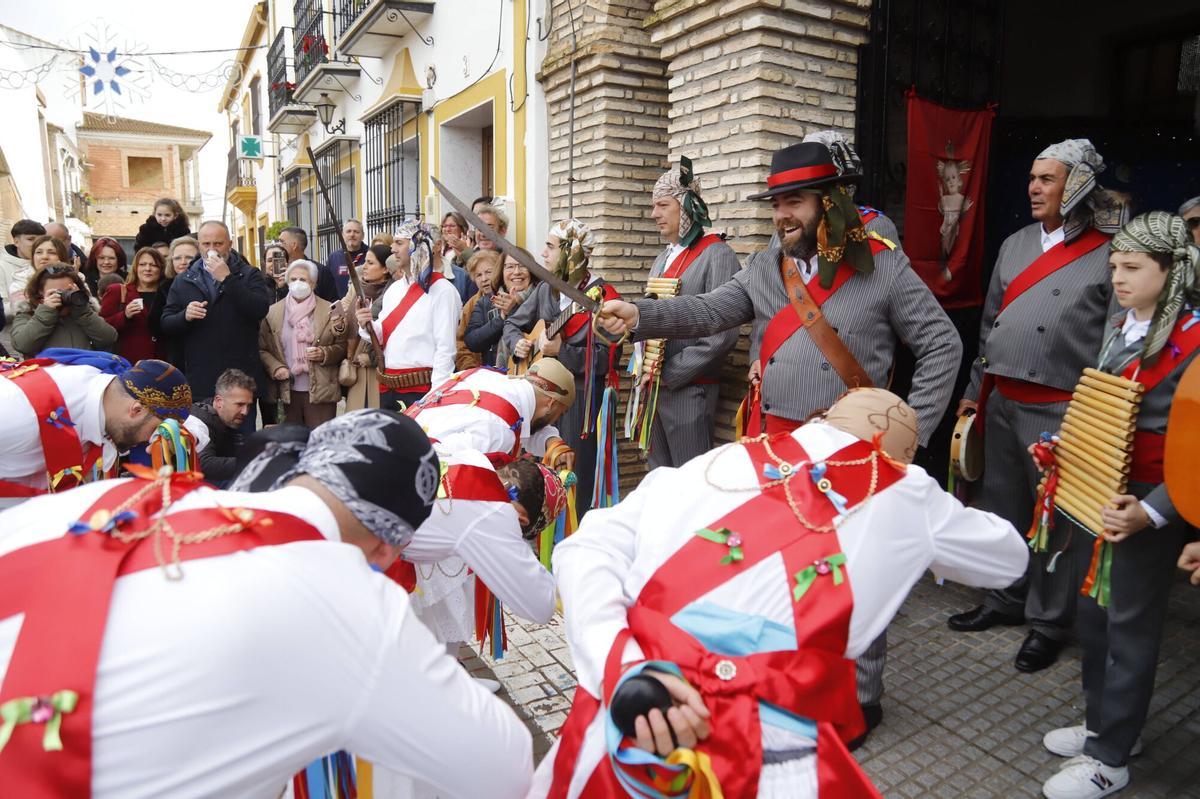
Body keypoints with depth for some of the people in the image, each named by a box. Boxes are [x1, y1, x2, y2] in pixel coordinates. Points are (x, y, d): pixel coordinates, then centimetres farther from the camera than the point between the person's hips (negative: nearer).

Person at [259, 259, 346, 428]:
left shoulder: (329, 310, 2)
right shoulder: (273, 312, 7)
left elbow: (342, 346, 5)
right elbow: (263, 349, 9)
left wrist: (325, 354, -14)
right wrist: (275, 367, -8)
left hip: (320, 391, -2)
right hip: (287, 391, 2)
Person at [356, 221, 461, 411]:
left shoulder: (442, 290, -9)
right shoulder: (394, 288, 14)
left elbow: (445, 348, -13)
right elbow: (383, 336, 18)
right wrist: (367, 326, -4)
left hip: (421, 388, -7)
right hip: (388, 388, 7)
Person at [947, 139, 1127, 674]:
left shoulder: (1109, 253, -6)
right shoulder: (1014, 244, 13)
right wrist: (975, 389, 17)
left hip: (1061, 410, -6)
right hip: (1002, 402, 6)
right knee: (1003, 505, 15)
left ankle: (1049, 620, 21)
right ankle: (1007, 599, 33)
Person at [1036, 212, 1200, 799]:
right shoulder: (1119, 328, 8)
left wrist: (1149, 513, -28)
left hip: (1148, 512, -7)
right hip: (1094, 496, 7)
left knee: (1129, 629, 6)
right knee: (1092, 614, 18)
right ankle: (1101, 724, 38)